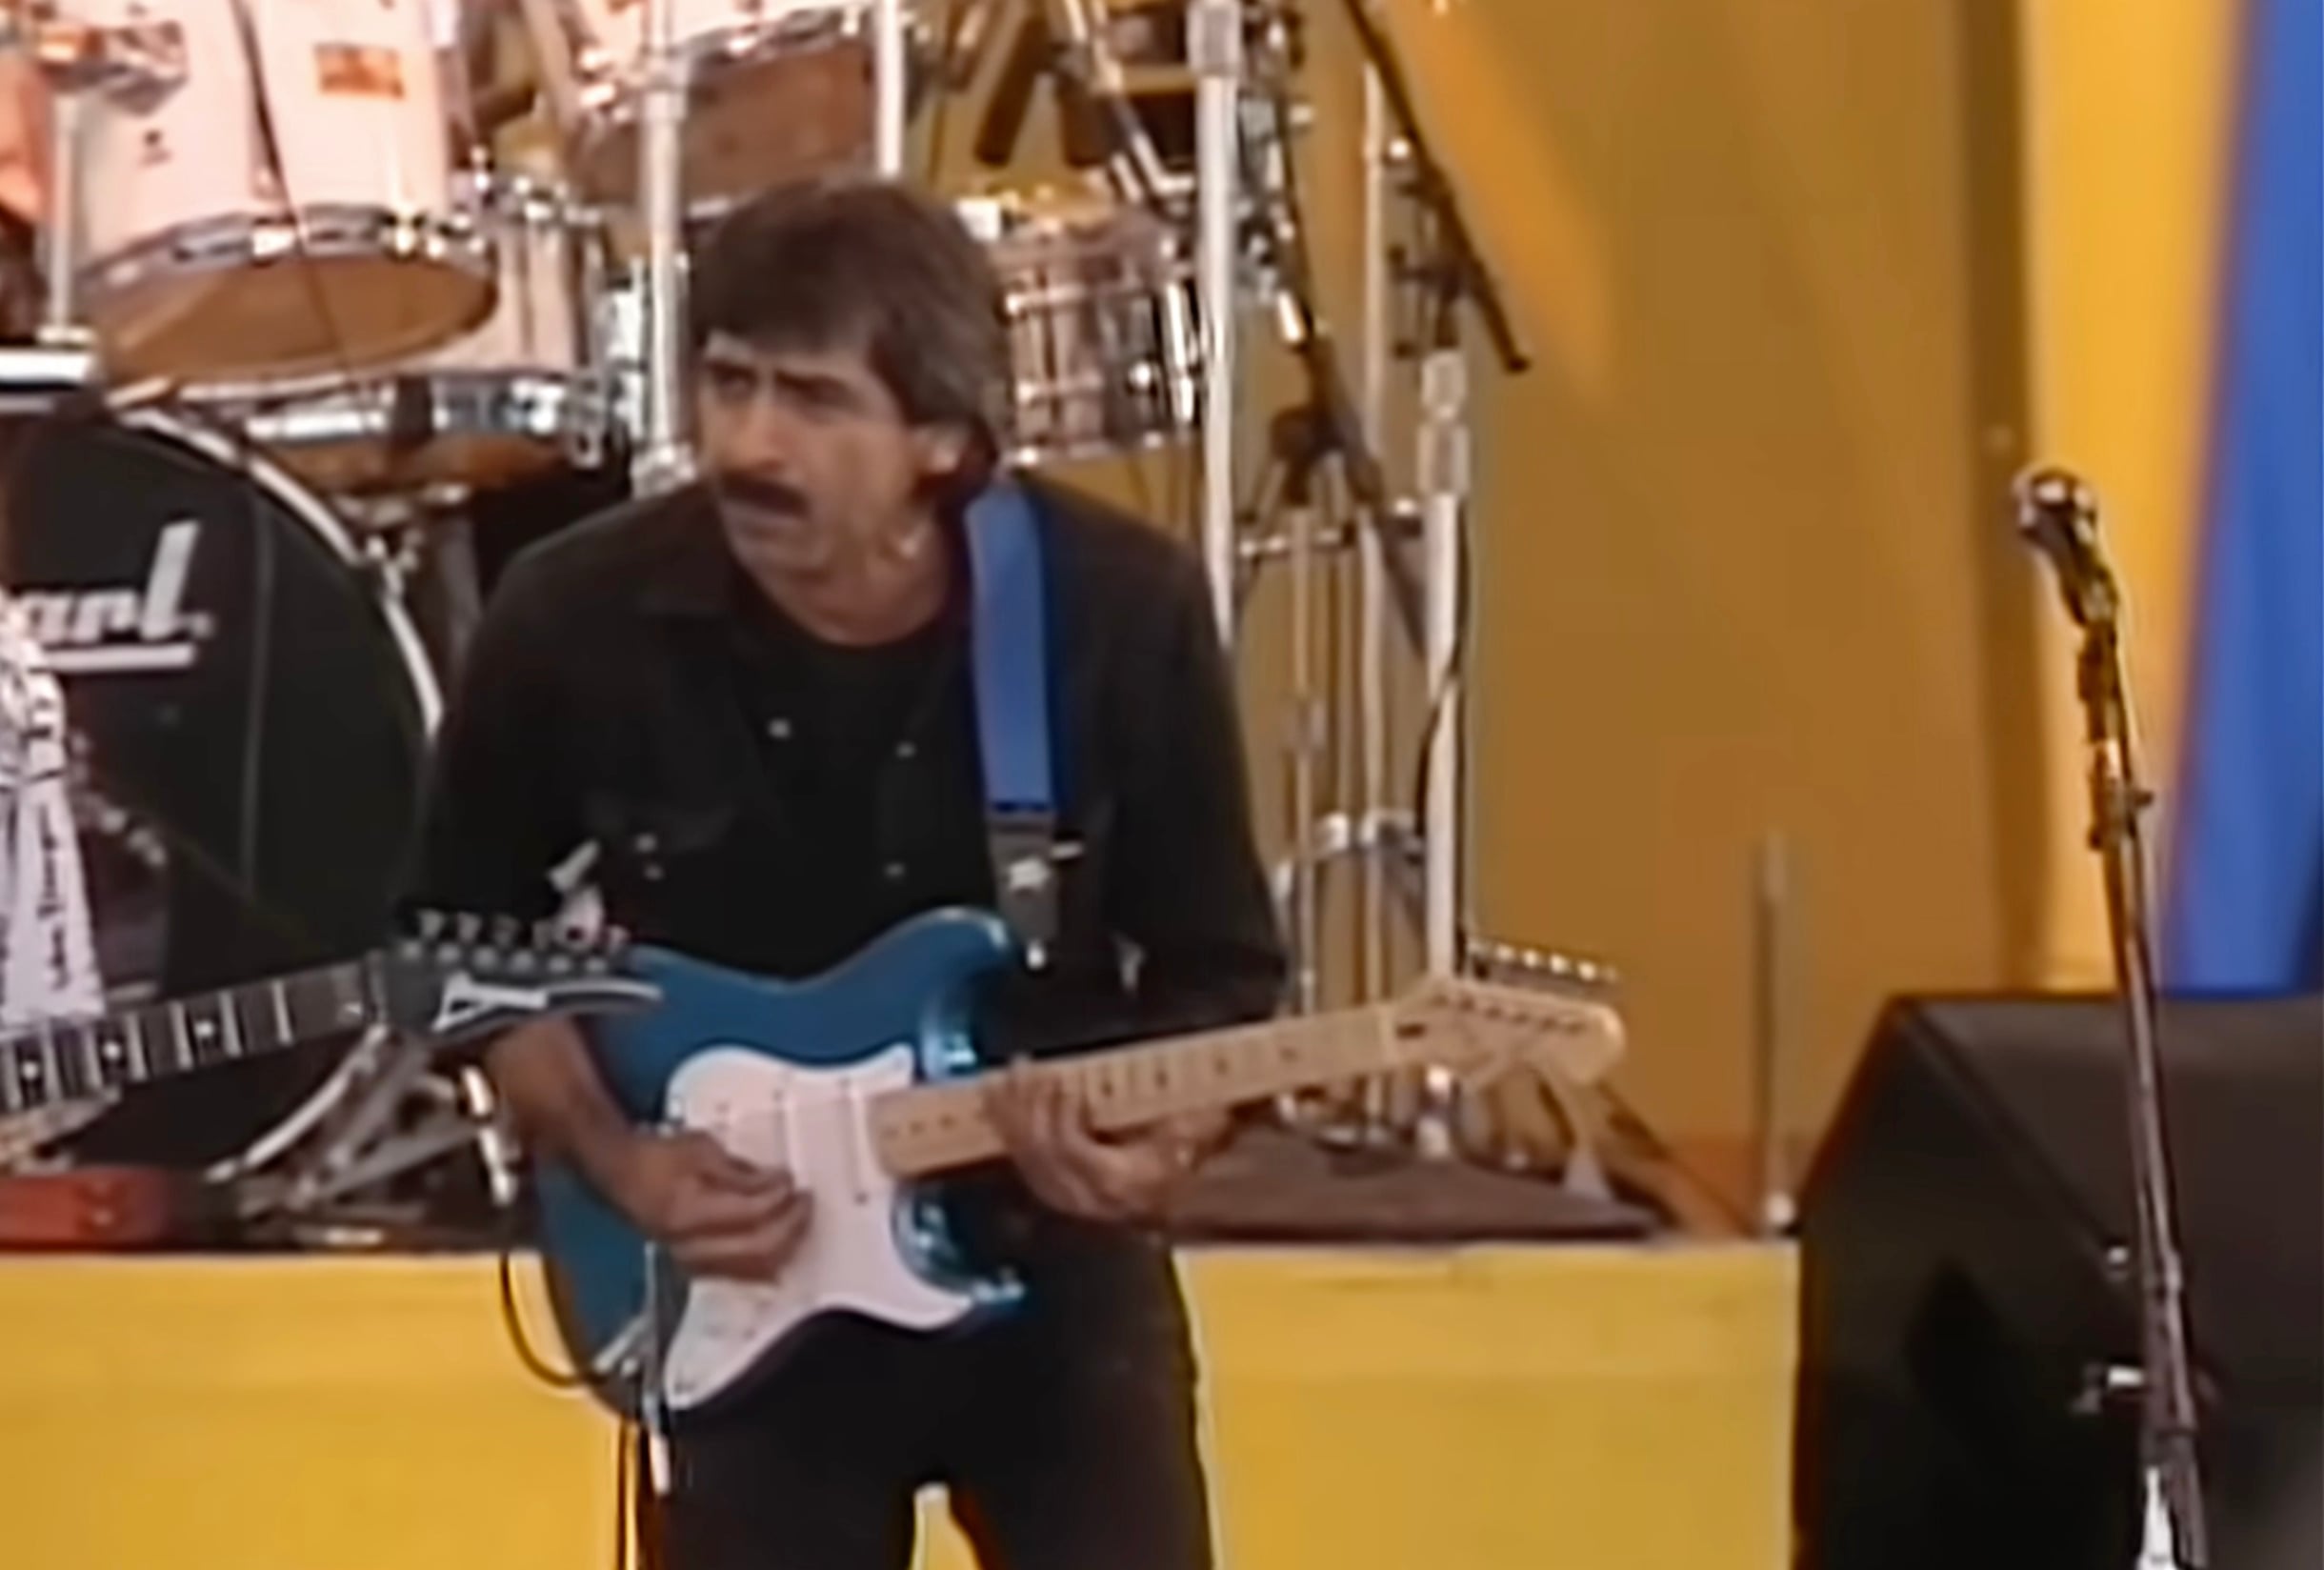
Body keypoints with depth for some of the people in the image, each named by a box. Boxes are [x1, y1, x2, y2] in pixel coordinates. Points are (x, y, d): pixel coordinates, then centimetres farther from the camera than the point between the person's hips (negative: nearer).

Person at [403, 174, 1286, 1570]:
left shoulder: (1121, 609, -15)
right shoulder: (580, 622, -14)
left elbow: (1219, 966, -4)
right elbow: (467, 942, 2)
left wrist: (1160, 1139, -23)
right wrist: (617, 1161, -11)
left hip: (1050, 1257, 0)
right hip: (742, 1285, 0)